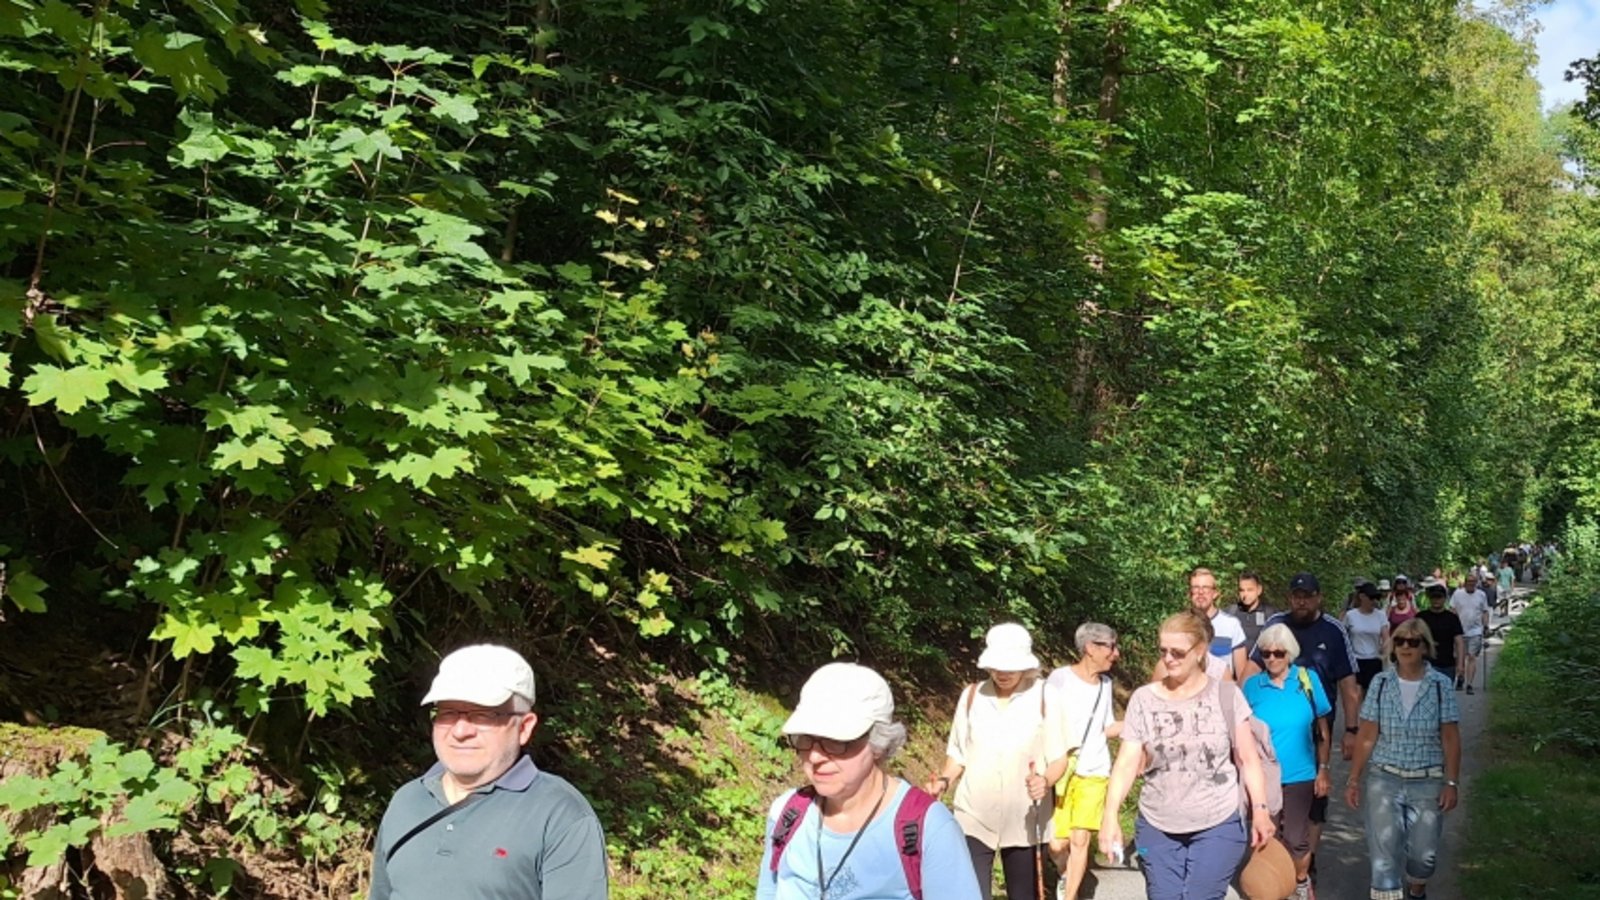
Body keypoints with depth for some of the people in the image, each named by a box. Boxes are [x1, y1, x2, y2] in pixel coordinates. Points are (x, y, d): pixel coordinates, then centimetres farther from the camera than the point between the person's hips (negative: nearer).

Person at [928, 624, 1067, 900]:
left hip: (1024, 822, -1)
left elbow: (1058, 757, -5)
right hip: (973, 819, 1)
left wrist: (1045, 780, -26)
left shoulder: (1045, 696, -5)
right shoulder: (971, 695, 1)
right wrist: (944, 780, -9)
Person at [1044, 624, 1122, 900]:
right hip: (1059, 771, -4)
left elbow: (1107, 728, 13)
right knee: (1057, 843, -1)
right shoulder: (1060, 678, -10)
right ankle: (1065, 877, 32)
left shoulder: (1105, 683, 7)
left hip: (1094, 773, 4)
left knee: (1080, 840, 0)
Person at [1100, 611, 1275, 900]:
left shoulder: (1226, 695, -4)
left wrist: (1260, 810, -5)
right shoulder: (1143, 699, -4)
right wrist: (1110, 815, -20)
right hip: (1157, 827, 2)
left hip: (1217, 827, -2)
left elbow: (1247, 759, 1)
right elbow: (1127, 763, -8)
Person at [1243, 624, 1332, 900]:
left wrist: (1323, 769, 0)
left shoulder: (1308, 680, -6)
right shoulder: (1252, 686, -6)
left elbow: (1322, 731, 1)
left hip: (1300, 776, 0)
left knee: (1297, 838, 10)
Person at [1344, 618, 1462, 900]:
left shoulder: (1440, 685, -4)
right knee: (1384, 853, -4)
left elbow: (1451, 740, -2)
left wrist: (1452, 783, -6)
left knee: (1425, 855, 10)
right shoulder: (1381, 683, -3)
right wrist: (1353, 780, -3)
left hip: (1427, 782, 0)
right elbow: (1366, 738, -2)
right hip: (1384, 780, 0)